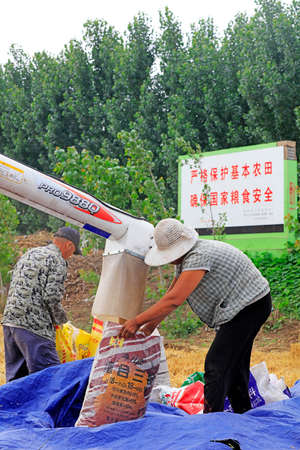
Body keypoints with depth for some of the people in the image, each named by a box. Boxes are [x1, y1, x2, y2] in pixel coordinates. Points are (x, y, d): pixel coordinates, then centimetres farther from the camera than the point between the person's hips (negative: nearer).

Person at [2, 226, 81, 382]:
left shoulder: (29, 253, 21)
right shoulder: (58, 260, -4)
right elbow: (51, 297, -14)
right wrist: (61, 319, 5)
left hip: (9, 319, 9)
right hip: (34, 325, -9)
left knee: (15, 377, 14)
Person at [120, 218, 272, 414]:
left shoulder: (199, 257, -28)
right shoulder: (184, 257, 5)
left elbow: (174, 300, -32)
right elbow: (172, 293, 12)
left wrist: (137, 321, -28)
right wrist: (151, 324, 4)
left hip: (250, 307, -11)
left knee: (217, 365, -14)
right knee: (234, 363, 18)